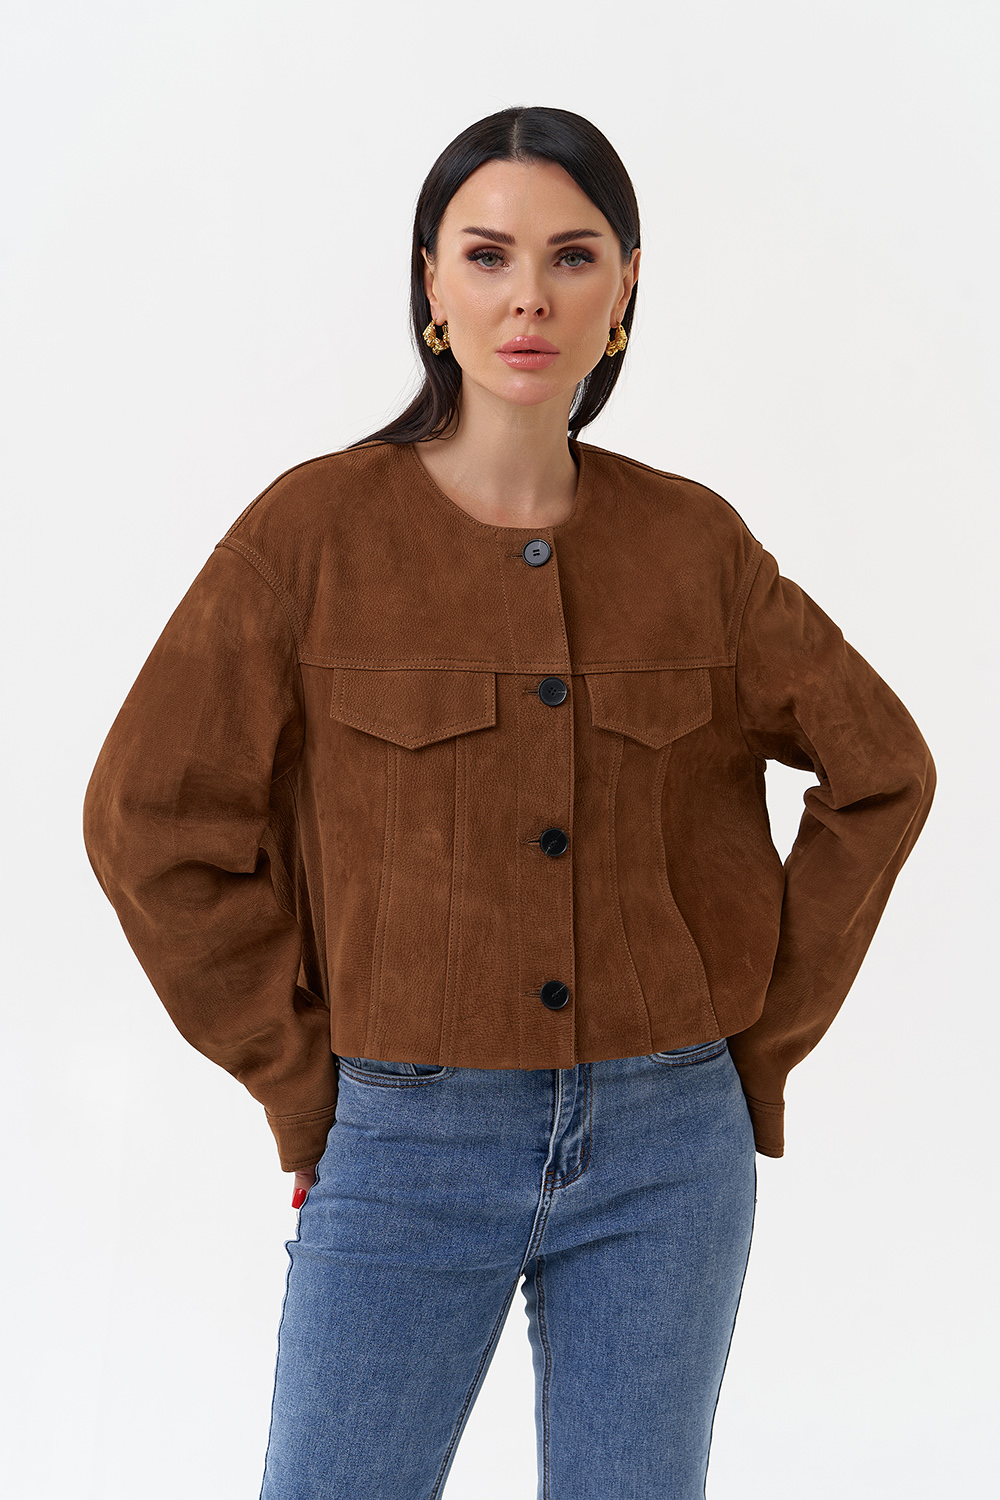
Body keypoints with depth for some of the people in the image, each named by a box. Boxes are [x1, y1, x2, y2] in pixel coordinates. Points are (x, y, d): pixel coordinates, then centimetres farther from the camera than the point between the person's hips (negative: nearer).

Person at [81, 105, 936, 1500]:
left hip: (667, 1153, 2)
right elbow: (150, 819, -4)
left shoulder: (693, 540, 0)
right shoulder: (318, 527, -7)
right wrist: (304, 1085, -4)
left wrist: (766, 1033, 5)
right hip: (407, 1146, -2)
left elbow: (881, 770, 10)